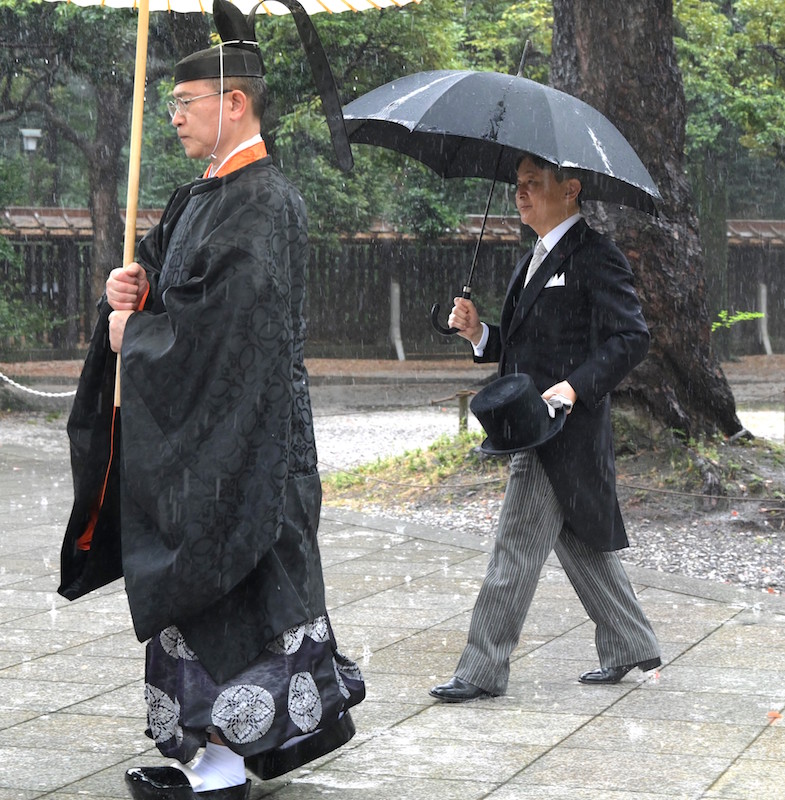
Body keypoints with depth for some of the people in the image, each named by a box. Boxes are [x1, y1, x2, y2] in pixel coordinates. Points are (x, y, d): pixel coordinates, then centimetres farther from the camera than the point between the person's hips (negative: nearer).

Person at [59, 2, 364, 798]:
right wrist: (134, 289, -3)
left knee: (212, 585, -4)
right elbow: (180, 291, 19)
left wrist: (133, 334, -11)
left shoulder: (262, 202, -17)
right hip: (195, 429, 9)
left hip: (231, 435, -9)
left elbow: (223, 318, -25)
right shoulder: (206, 196, 13)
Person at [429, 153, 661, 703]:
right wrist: (480, 333, 2)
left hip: (564, 428, -10)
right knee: (580, 544, 16)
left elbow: (632, 337, -17)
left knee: (517, 548, -7)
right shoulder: (534, 261, 18)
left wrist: (576, 386, -27)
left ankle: (484, 671, -2)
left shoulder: (594, 257, -11)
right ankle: (630, 647, 27)